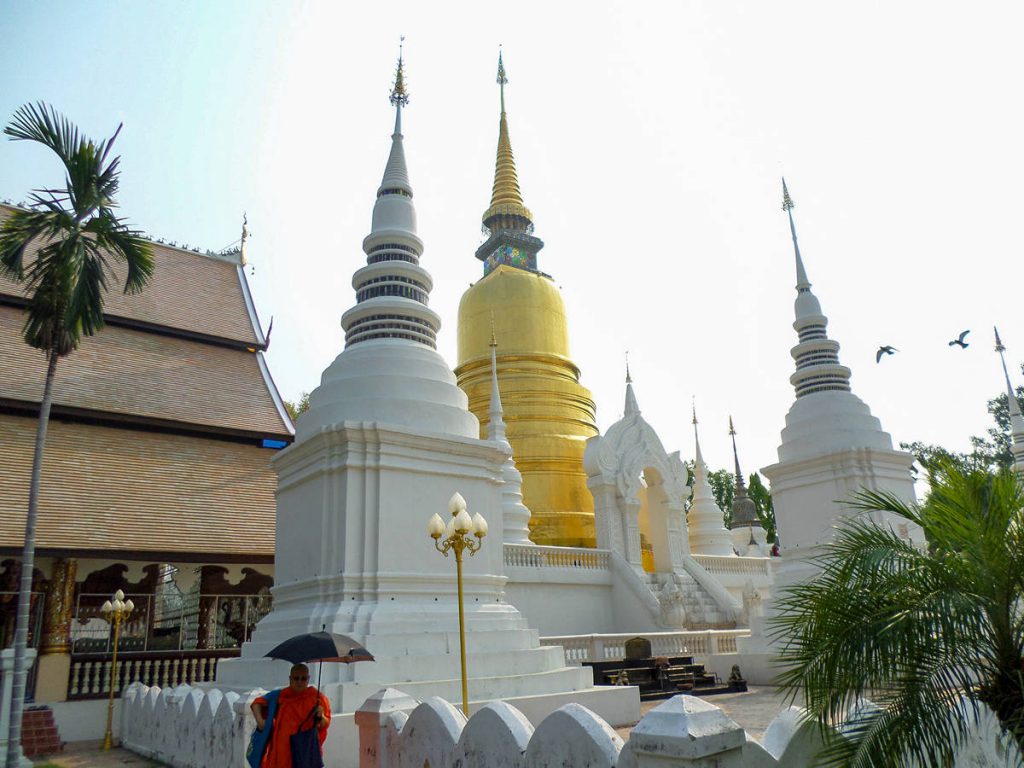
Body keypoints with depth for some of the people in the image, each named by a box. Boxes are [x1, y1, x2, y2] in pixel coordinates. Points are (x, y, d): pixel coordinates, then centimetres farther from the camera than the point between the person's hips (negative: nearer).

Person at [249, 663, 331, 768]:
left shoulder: (316, 698, -3)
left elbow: (325, 725, -3)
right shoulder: (280, 696, 2)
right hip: (282, 749, 2)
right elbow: (258, 702, 12)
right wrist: (259, 720, -3)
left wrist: (320, 716, -24)